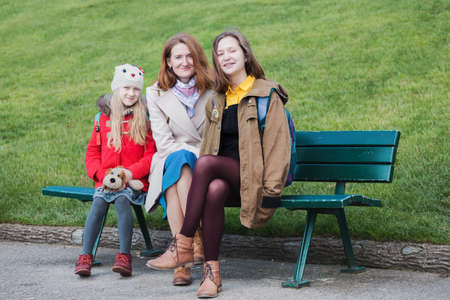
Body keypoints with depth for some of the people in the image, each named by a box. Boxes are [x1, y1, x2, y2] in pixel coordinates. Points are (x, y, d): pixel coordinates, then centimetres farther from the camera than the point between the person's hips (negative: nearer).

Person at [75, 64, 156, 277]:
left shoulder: (145, 121, 7)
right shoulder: (104, 120, 16)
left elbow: (151, 154, 0)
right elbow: (92, 152, 16)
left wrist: (130, 172, -14)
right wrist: (101, 173, -3)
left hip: (133, 181, -3)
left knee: (122, 200, -32)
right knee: (98, 204, -25)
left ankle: (124, 256, -35)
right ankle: (85, 256, -27)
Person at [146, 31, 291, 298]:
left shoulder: (267, 94, 0)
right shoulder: (217, 99, 18)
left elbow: (278, 145, -6)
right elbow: (209, 144, 21)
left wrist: (271, 191, -15)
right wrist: (199, 181, 4)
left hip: (251, 177, -4)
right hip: (224, 176, 4)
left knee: (205, 163, -32)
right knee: (214, 191, -33)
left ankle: (183, 246, -28)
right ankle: (212, 270, -28)